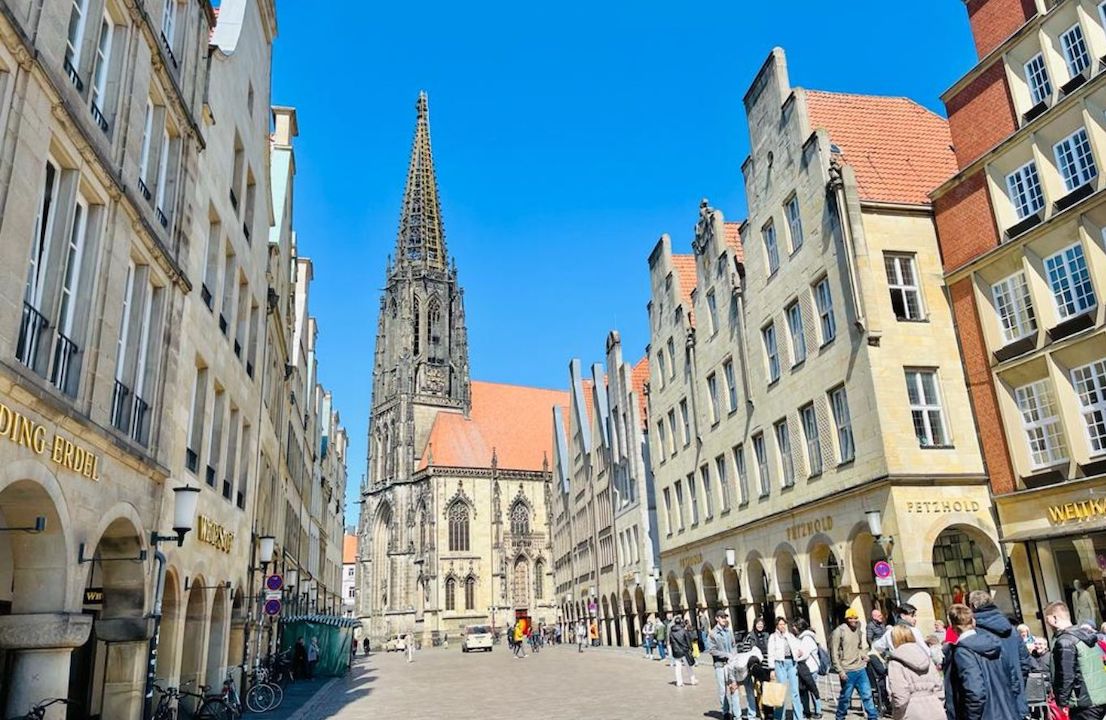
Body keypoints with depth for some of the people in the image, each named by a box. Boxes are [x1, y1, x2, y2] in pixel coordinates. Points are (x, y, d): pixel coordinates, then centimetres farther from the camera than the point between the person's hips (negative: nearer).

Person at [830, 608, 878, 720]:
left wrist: (864, 655, 6)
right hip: (847, 671, -5)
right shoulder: (839, 631, -11)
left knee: (867, 694, 5)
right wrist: (840, 671, -14)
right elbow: (834, 653, -11)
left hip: (860, 669, 5)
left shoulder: (858, 630, 9)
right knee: (845, 697, 6)